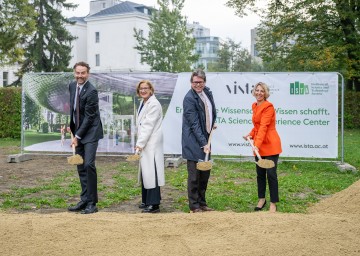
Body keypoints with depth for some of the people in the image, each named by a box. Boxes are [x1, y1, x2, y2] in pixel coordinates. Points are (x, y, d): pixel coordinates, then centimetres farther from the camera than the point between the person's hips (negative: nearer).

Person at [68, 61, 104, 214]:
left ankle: (92, 203, -5)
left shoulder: (91, 91, -18)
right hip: (78, 132, 8)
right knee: (81, 167, 8)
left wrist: (77, 136, -15)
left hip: (90, 132, -8)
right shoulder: (72, 86, 7)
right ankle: (84, 200, 15)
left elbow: (89, 117, -17)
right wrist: (70, 126, 14)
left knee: (88, 165, -14)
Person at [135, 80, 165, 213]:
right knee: (145, 171, 12)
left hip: (151, 144, -9)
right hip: (144, 143, 9)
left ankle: (154, 204, -5)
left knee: (150, 171, -9)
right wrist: (139, 142, 12)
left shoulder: (154, 104, -13)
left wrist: (140, 143, -19)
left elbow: (148, 126, -18)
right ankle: (146, 201, 22)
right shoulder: (143, 103, 16)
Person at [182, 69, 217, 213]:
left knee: (205, 172, 14)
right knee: (194, 174, 0)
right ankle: (194, 206, 10)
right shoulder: (189, 98, -18)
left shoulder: (207, 92, 6)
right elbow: (194, 124, -21)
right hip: (193, 141, -8)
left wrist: (212, 124, 14)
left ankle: (202, 203, 26)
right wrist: (204, 144, -24)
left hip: (205, 138, 8)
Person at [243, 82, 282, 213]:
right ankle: (261, 199, 29)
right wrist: (250, 135, 5)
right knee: (260, 173, 14)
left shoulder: (268, 107, -13)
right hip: (258, 145, 8)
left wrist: (257, 144, -31)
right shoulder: (254, 106, 12)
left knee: (271, 174, -4)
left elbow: (263, 126, -23)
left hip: (270, 144, -7)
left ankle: (273, 204, 5)